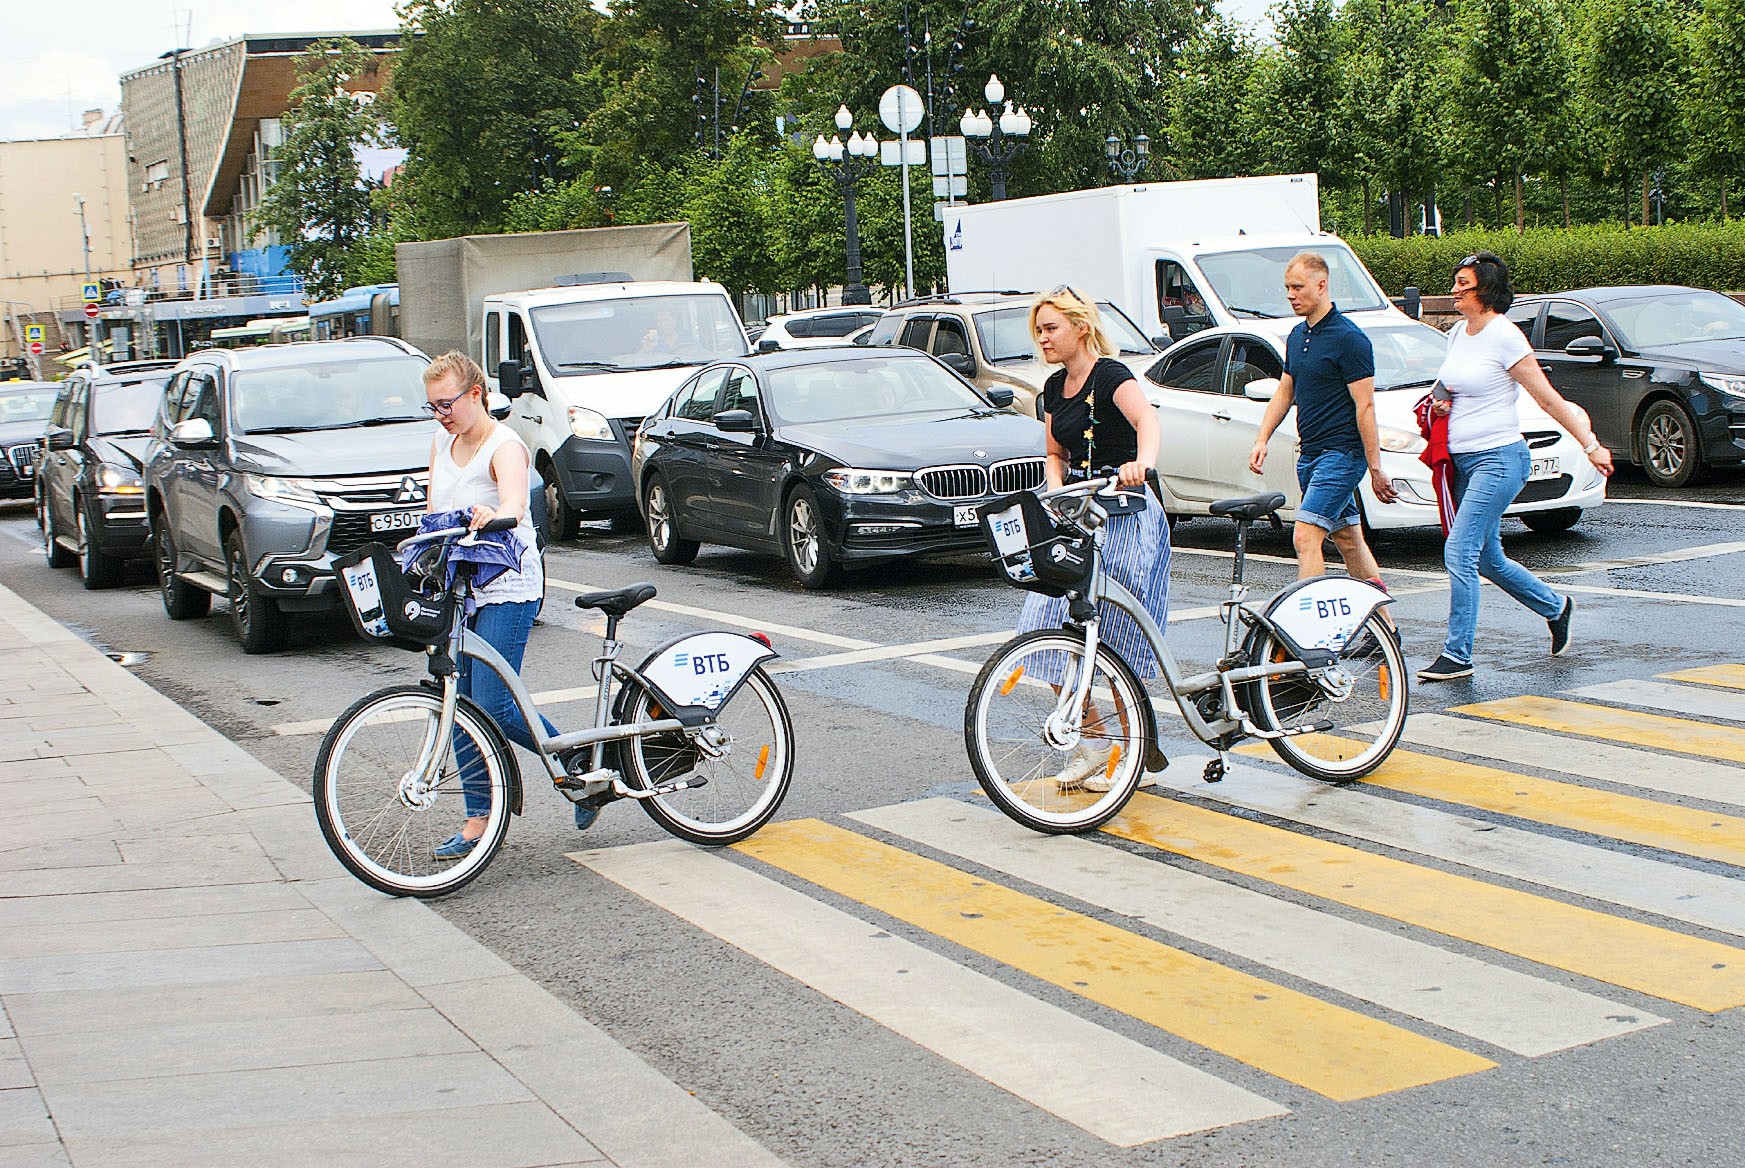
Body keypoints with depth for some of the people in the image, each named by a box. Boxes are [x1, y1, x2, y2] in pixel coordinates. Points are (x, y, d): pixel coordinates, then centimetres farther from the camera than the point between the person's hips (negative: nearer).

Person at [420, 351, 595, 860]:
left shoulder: (504, 445, -13)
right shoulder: (441, 443, 11)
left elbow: (514, 503, -33)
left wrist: (494, 515, -55)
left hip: (508, 587, -8)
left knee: (494, 705, -13)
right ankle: (478, 820, 12)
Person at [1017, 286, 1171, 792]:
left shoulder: (1110, 376, -13)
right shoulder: (1054, 386, 11)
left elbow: (1146, 418, -33)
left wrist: (1141, 463, -54)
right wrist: (1056, 488, -2)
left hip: (1124, 514, -7)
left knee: (1116, 637, -3)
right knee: (1050, 630, -3)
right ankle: (1090, 739, 10)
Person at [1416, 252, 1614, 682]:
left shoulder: (1504, 336, -12)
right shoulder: (1457, 334, 11)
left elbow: (1547, 398, -11)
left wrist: (1590, 445, -12)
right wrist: (1443, 405, 5)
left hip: (1498, 459, -9)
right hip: (1464, 461, 9)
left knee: (1459, 552, -14)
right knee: (1487, 558, 15)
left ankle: (1457, 655, -8)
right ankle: (1555, 607, 36)